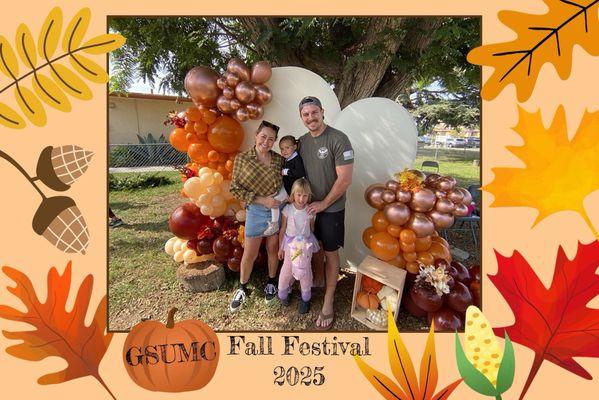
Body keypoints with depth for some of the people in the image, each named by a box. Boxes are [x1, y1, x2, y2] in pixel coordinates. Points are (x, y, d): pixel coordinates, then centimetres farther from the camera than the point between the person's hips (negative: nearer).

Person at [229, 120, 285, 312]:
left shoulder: (279, 159, -2)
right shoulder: (242, 158, -9)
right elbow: (236, 189, -10)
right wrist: (262, 200, -17)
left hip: (278, 209, 2)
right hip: (256, 211, -2)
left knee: (273, 249, 15)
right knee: (249, 254, 6)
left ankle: (271, 283, 38)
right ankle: (242, 289, 29)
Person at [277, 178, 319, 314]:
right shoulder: (287, 210, -13)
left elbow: (312, 228, 2)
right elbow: (282, 229, -4)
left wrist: (312, 244, 9)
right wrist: (280, 247, 1)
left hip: (306, 245, 1)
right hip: (290, 245, 0)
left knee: (305, 271, 10)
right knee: (287, 270, 12)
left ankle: (305, 298, 28)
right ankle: (283, 292, 37)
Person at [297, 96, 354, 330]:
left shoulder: (338, 139, -18)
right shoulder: (302, 142, 2)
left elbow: (345, 180, -20)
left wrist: (323, 204, -14)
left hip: (331, 208, -5)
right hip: (309, 205, 6)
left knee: (330, 252, 5)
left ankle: (328, 301, 17)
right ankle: (318, 280, 43)